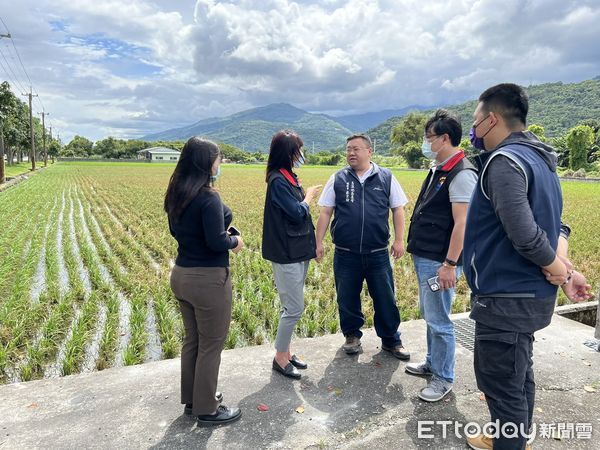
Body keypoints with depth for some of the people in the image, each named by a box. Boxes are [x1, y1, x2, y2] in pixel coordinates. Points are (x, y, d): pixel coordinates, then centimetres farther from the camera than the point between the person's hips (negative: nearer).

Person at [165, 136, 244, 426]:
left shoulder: (176, 195, 6)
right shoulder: (208, 197, -21)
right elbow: (217, 241, -23)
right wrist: (236, 241, -4)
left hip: (181, 274, 9)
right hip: (208, 279, -9)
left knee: (192, 340, 21)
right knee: (211, 345, 8)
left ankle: (192, 399, 38)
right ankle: (207, 409, 23)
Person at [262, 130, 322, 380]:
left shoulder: (289, 177, 12)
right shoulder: (278, 181, -17)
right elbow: (297, 213, -19)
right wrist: (308, 196, -3)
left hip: (299, 251, 10)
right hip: (287, 254, -9)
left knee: (292, 306, 16)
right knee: (294, 308, -3)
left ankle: (286, 350, 28)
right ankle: (280, 358, 14)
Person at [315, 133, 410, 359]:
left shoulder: (386, 177, 3)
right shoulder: (337, 179, 4)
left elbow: (398, 209, 6)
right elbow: (325, 212, 4)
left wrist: (399, 240, -1)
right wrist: (319, 242, -1)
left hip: (378, 254, 0)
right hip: (345, 254, 1)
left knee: (385, 299, 9)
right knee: (347, 299, 13)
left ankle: (391, 340, 27)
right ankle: (352, 336, 34)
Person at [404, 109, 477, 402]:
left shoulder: (461, 174, -16)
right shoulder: (438, 170, 13)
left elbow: (462, 223, -21)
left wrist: (450, 264, -23)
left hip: (439, 262, -10)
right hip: (424, 257, 10)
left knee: (438, 321, 1)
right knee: (429, 316, 20)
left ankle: (443, 379, 18)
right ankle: (433, 363, 37)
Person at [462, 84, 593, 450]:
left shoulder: (504, 161, -18)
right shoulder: (540, 160, 13)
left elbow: (524, 233, -26)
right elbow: (555, 225, 12)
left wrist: (559, 269, -10)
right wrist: (564, 268, -2)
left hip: (506, 299, -10)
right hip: (530, 295, 10)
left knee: (502, 385, 4)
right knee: (519, 376, 23)